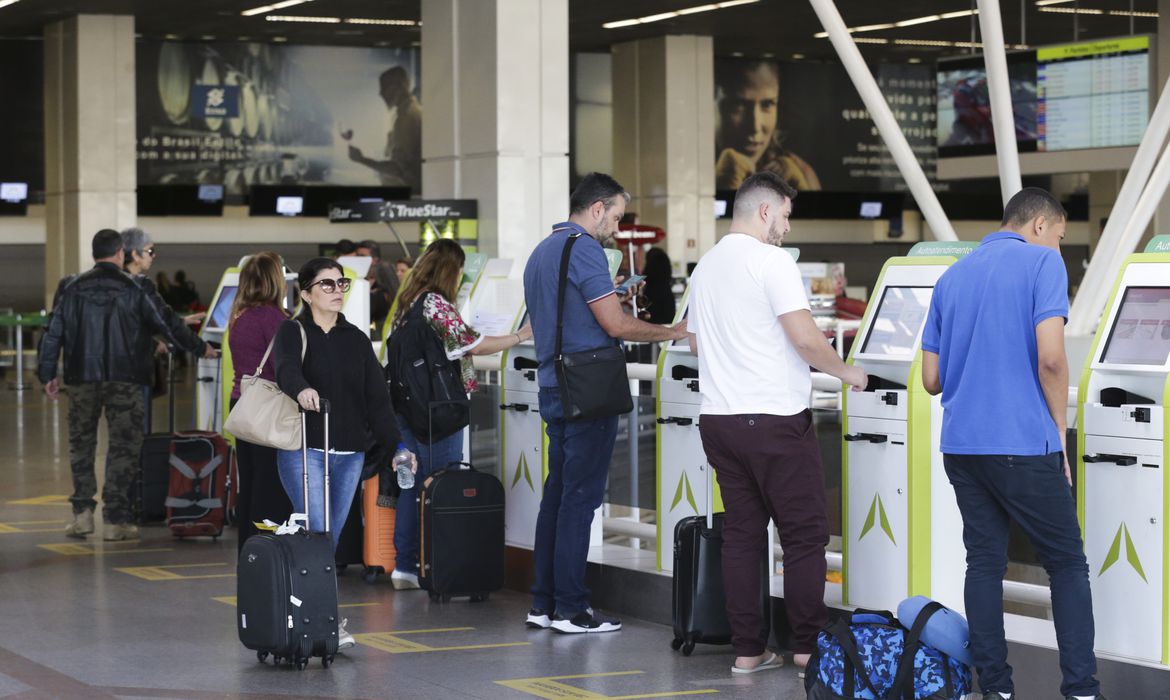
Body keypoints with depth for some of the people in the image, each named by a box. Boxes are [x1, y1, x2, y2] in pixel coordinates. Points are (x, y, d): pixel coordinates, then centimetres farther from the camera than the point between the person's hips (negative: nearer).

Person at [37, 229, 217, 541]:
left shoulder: (73, 290, 4)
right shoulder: (133, 289, -3)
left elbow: (54, 333, 5)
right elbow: (165, 325, 1)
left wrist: (47, 374, 14)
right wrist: (201, 348, 14)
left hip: (82, 380, 3)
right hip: (124, 381, -3)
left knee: (81, 444, 15)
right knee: (123, 446, 3)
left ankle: (82, 512, 10)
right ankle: (115, 520, 1)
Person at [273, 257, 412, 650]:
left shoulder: (356, 340, 13)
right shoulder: (293, 333, 0)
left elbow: (376, 396, 9)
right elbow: (286, 369, -22)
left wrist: (395, 444, -2)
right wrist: (302, 390, -45)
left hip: (349, 455, 5)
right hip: (304, 451, -5)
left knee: (330, 541, 7)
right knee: (318, 539, -12)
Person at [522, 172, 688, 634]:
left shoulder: (541, 253, 18)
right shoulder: (584, 250, -12)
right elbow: (616, 325, -16)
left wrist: (609, 298, 25)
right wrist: (673, 333, -3)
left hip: (553, 389, 9)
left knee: (558, 493, 12)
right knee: (580, 497, -6)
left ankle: (544, 603, 14)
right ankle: (571, 609, -4)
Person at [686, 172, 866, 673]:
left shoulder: (705, 267, 13)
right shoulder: (771, 261, -11)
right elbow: (805, 338, -18)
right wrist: (846, 373, -2)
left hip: (718, 419, 7)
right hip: (774, 418, -7)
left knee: (741, 534, 9)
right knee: (804, 536, 2)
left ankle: (747, 651, 9)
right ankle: (808, 647, 3)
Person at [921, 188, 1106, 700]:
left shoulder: (952, 278, 15)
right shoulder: (1042, 262, -4)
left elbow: (931, 379, 15)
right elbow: (1050, 357, -16)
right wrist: (1059, 426, -3)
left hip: (961, 443, 6)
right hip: (1023, 442, -6)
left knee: (984, 562, 9)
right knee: (1067, 563, 4)